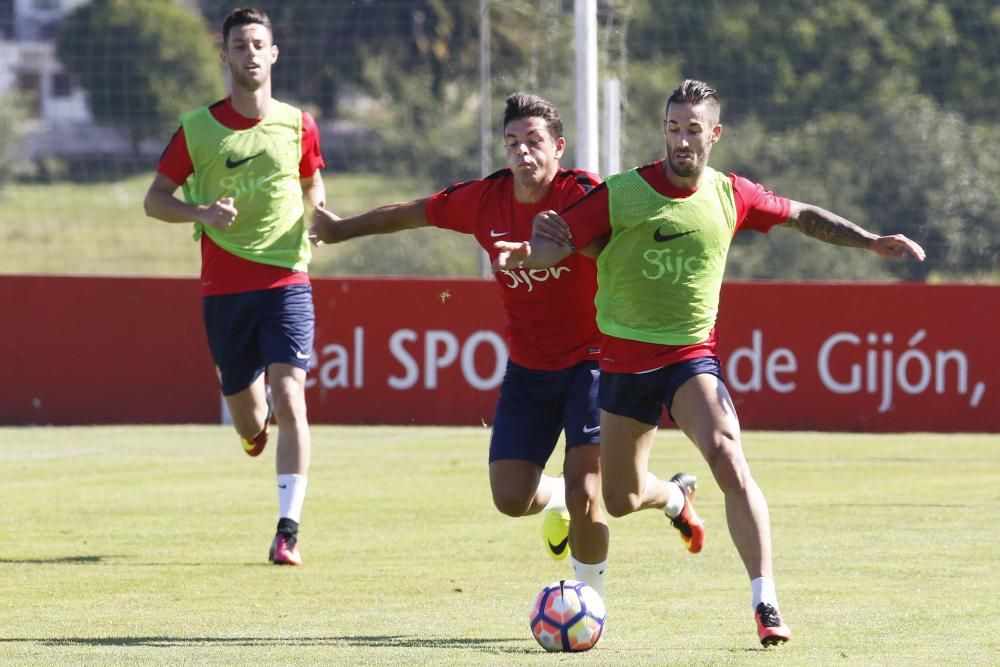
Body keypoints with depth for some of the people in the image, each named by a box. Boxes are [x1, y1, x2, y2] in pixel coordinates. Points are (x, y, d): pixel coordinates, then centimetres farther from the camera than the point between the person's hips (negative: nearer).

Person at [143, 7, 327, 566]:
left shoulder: (298, 125, 4)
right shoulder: (198, 130, 0)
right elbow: (155, 199, 6)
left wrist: (320, 217, -2)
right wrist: (201, 212, -14)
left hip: (286, 280, -1)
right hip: (223, 288, 1)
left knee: (288, 399, -17)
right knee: (247, 414, 9)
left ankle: (289, 530, -14)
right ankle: (256, 423, 50)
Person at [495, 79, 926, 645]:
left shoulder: (732, 196, -1)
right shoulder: (622, 194, -9)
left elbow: (801, 216, 15)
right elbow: (560, 242, -8)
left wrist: (870, 241, 10)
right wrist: (526, 253, -31)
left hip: (692, 355, -1)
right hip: (623, 359, 1)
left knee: (729, 460, -27)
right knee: (622, 501, 12)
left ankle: (767, 604, -25)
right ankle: (675, 496, 53)